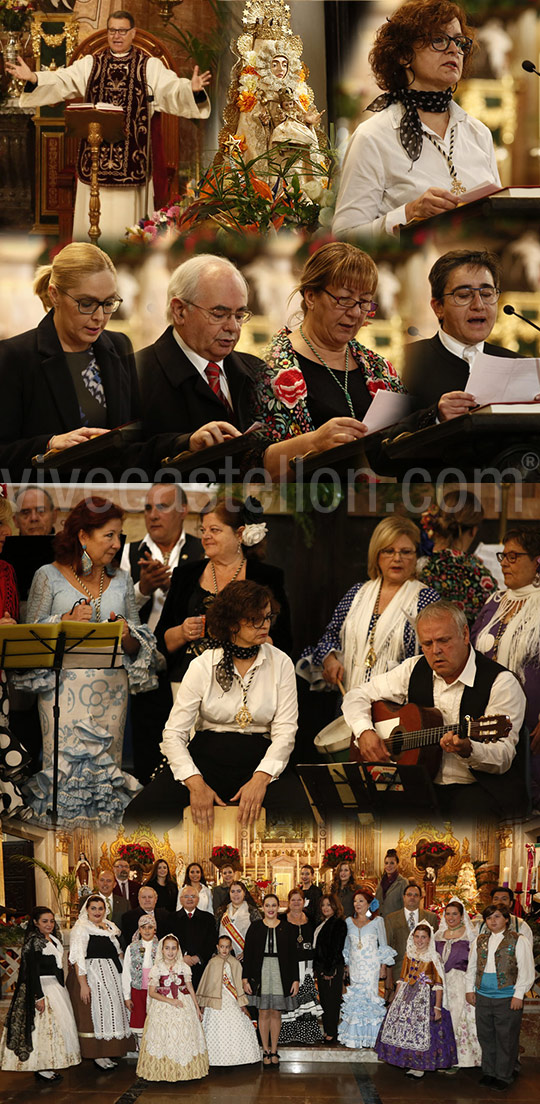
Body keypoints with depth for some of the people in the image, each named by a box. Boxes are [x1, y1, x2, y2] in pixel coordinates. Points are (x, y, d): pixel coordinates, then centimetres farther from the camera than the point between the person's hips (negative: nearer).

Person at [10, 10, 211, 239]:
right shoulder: (90, 64, 9)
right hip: (95, 151, 2)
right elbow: (62, 80, -2)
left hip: (131, 154, -2)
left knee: (127, 212, 2)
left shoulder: (149, 66, 3)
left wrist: (191, 88, -32)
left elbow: (171, 87, -10)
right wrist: (33, 78, -21)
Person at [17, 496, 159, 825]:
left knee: (106, 769, 2)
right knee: (65, 765, -7)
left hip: (112, 689, 3)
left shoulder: (121, 580, 12)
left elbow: (138, 644, 15)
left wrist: (127, 635, -7)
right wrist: (66, 623, -13)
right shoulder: (49, 576, 2)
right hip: (65, 686, -3)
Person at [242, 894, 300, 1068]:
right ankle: (266, 1051, 11)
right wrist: (245, 979, -3)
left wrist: (295, 979, 0)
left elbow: (293, 956, 5)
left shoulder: (286, 929, 4)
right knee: (264, 1013, 1)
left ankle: (274, 1051, 14)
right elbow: (247, 955, 3)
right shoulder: (255, 929, 3)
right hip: (261, 973, 0)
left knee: (276, 1013, 4)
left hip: (281, 974, 0)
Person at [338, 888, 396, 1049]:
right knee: (355, 998, -1)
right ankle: (356, 1037, 4)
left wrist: (383, 966, -1)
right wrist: (347, 966, 14)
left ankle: (371, 1036, -2)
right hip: (354, 966, 3)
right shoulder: (349, 921, 11)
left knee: (370, 996, -8)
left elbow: (383, 945, 5)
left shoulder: (377, 921, 2)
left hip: (371, 965, -3)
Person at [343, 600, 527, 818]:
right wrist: (365, 732, -4)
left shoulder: (501, 682, -9)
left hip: (481, 786, -4)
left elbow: (503, 759, -16)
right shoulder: (415, 670, 8)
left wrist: (467, 750, -37)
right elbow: (357, 696, 16)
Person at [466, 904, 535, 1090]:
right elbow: (471, 966, 20)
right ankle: (489, 1073, 26)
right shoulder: (480, 941, 12)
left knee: (506, 1039, 2)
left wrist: (518, 995, -11)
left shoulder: (517, 941, -4)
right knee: (486, 1037, 12)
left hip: (507, 998, -5)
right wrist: (470, 989, 13)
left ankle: (504, 1077, 14)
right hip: (483, 997, 5)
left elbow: (526, 970, -6)